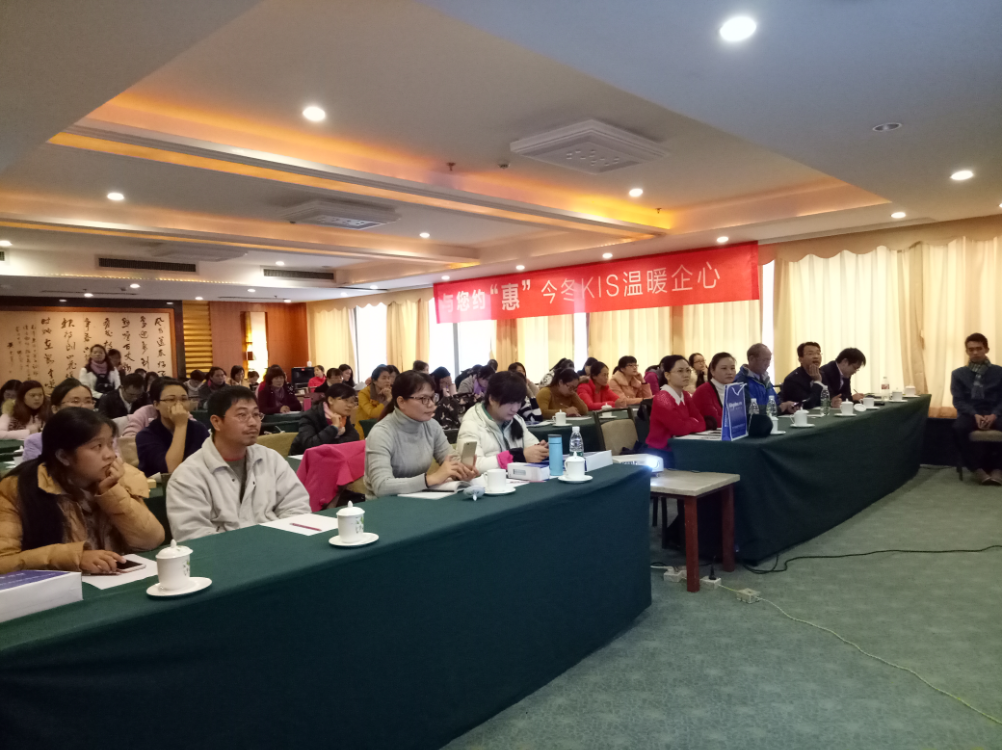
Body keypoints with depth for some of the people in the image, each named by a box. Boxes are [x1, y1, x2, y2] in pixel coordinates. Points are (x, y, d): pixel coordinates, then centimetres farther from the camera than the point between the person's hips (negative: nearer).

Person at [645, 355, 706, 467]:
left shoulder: (686, 396, 9)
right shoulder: (662, 399, -16)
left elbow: (701, 424, 0)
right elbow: (680, 428, -24)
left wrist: (687, 423, -19)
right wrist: (693, 422, -4)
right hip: (661, 454, -7)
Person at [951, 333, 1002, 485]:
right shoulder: (958, 374, 12)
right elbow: (958, 400, 2)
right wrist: (975, 415, -16)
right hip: (969, 414, 0)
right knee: (959, 427, -35)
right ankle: (977, 469, -27)